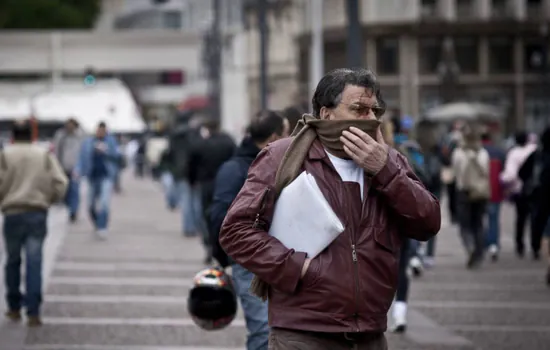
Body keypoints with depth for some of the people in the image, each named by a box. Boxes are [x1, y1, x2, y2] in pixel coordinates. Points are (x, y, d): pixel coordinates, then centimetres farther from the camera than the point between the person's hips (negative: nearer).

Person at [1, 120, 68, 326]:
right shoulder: (44, 156, 5)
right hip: (38, 214, 1)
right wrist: (49, 200, 15)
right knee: (34, 263, -2)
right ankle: (33, 312, -9)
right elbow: (60, 183, -1)